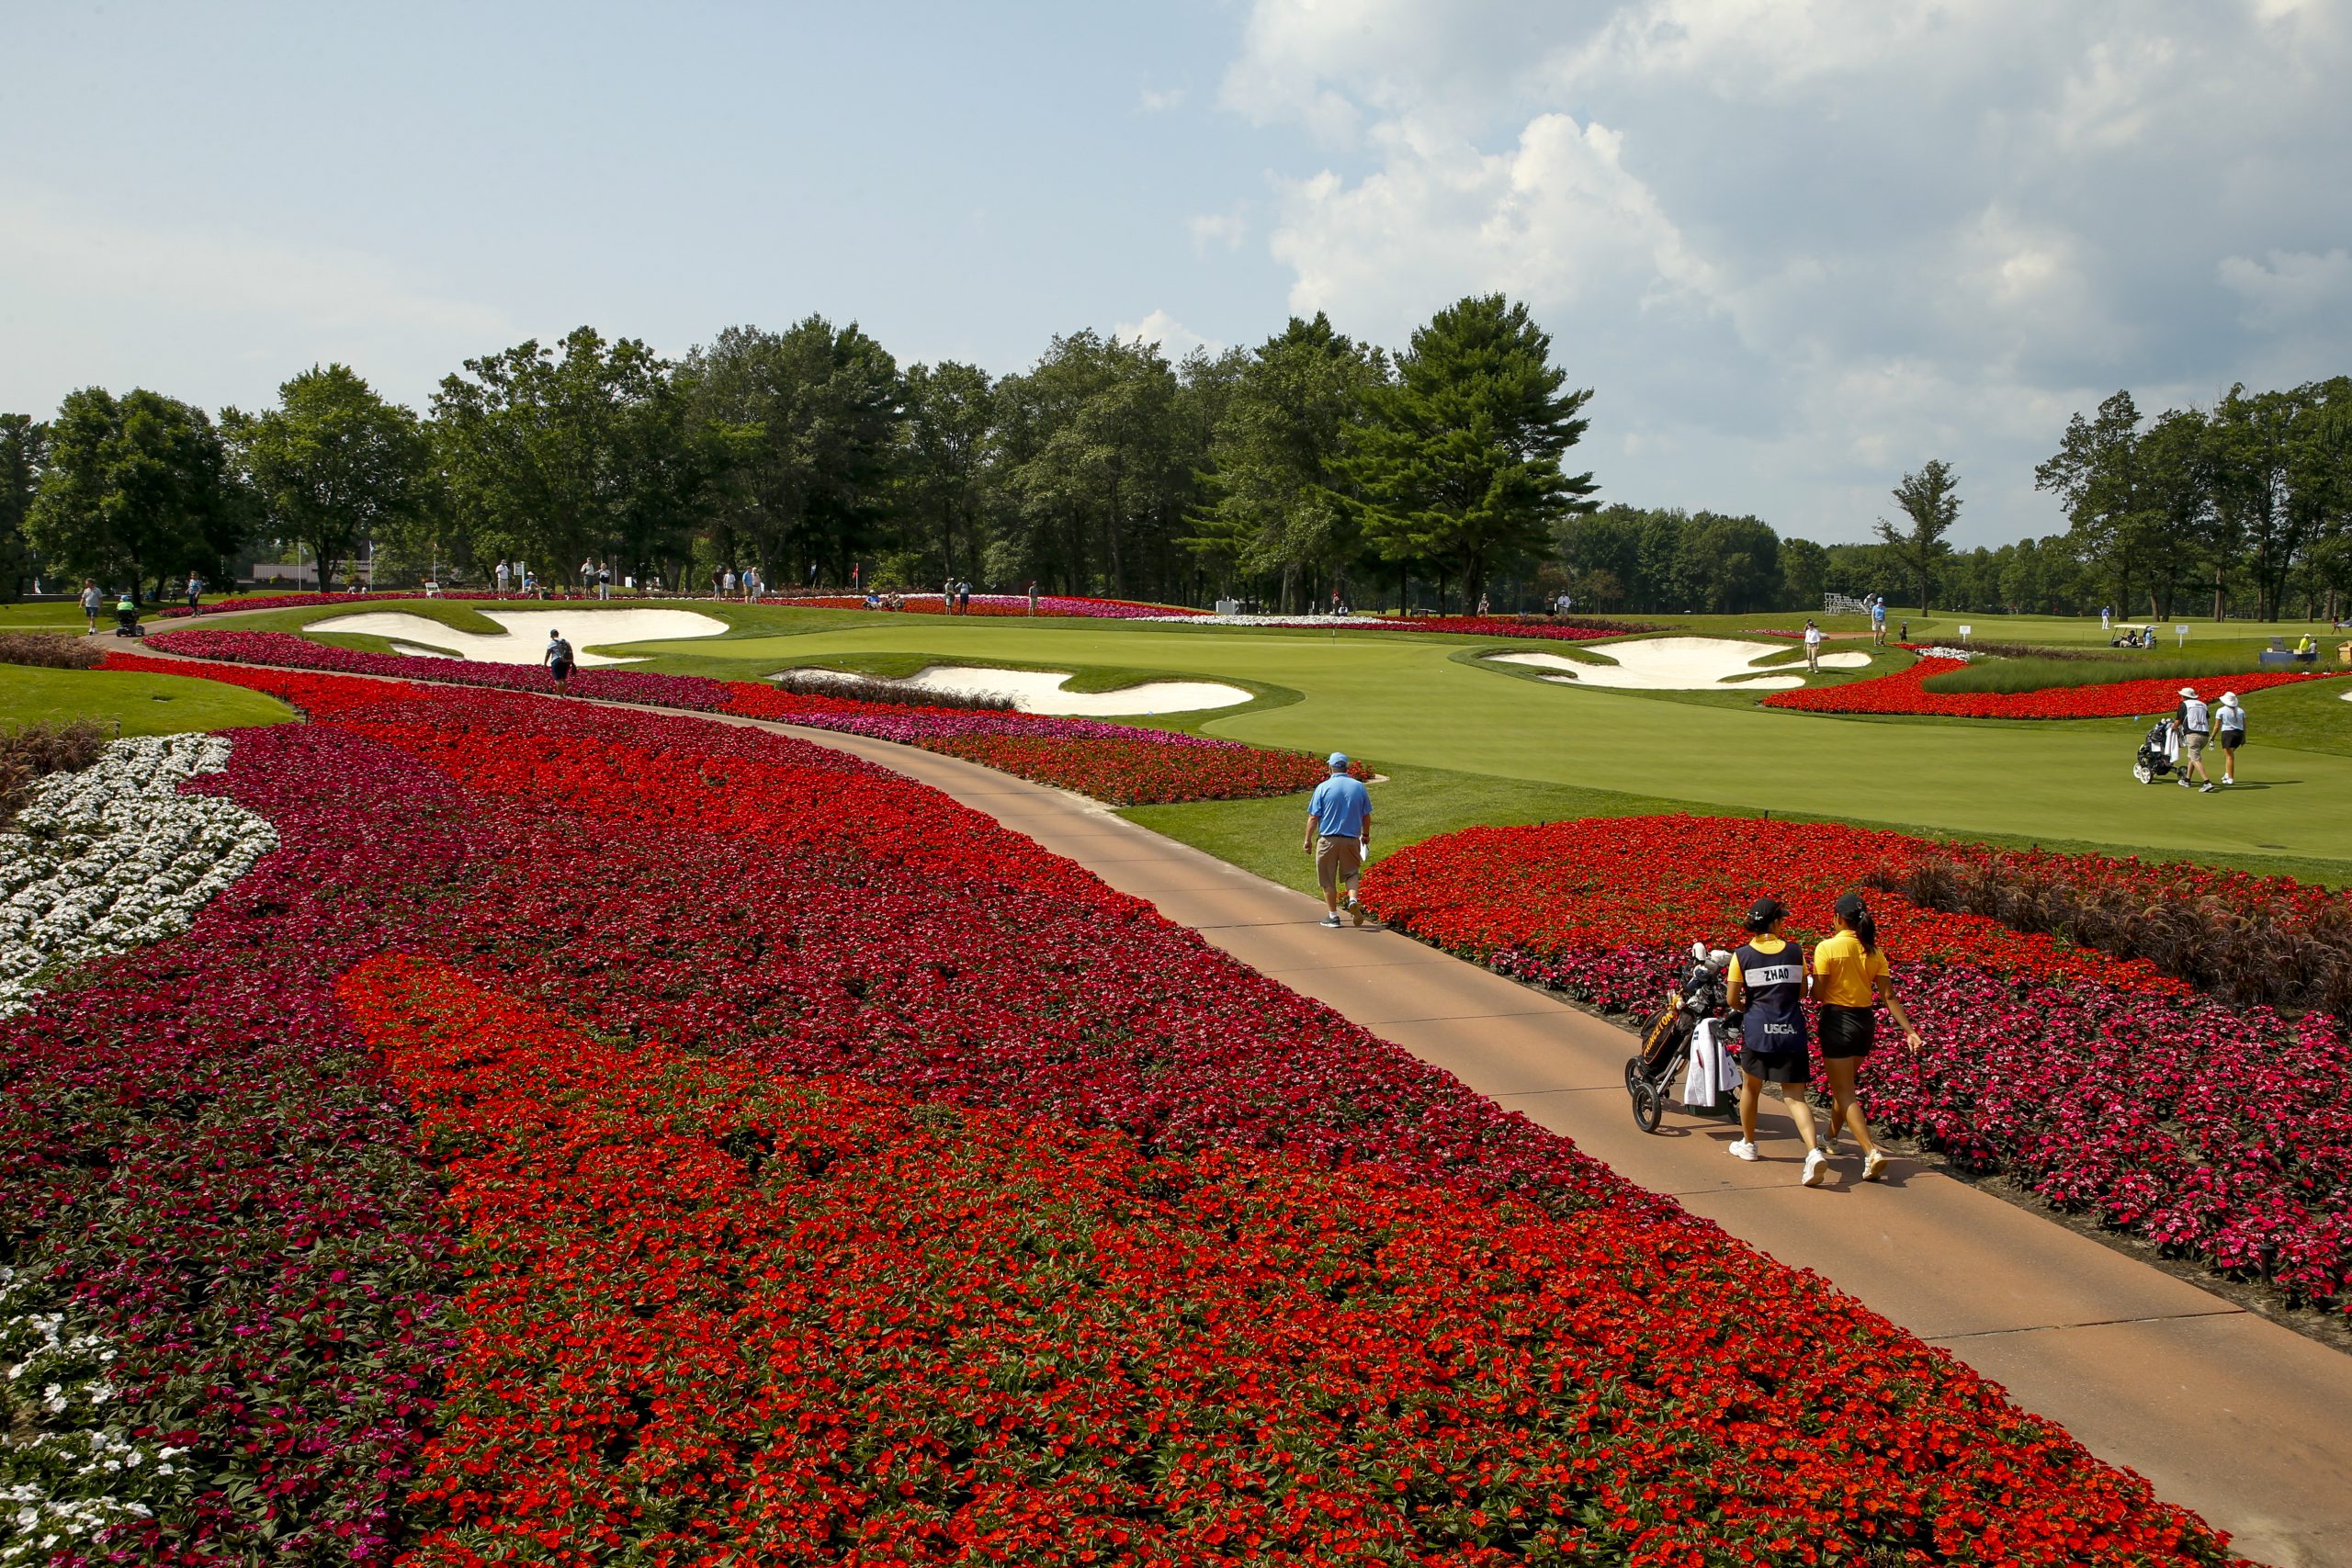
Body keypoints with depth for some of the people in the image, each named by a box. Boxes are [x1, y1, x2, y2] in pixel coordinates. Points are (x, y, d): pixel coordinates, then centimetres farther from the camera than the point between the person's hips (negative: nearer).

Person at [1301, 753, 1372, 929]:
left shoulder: (1323, 787, -7)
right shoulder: (1359, 787, 1)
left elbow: (1313, 817, -6)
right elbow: (1366, 816, 9)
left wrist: (1308, 839, 4)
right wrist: (1366, 835, 26)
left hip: (1328, 840, -2)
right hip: (1351, 839, 2)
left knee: (1328, 880, 9)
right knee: (1350, 874, 18)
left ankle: (1333, 916, 14)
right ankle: (1353, 899, -9)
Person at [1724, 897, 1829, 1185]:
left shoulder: (1742, 955, -4)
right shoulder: (1795, 951, 1)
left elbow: (1732, 1000, -3)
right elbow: (1802, 993, 11)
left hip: (1758, 1031, -1)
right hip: (1792, 1032, 1)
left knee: (1751, 1087, 21)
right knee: (1795, 1096, 1)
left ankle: (1748, 1143, 36)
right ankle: (1814, 1150, -19)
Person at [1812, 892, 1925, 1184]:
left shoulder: (1827, 948, -14)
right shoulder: (1874, 953, 2)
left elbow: (1818, 994, -15)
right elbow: (1888, 997, -5)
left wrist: (1811, 984, 7)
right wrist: (1909, 1030, -5)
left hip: (1837, 1021, -6)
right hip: (1866, 1022, 6)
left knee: (1844, 1093, -4)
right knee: (1843, 1085, 25)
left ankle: (1872, 1152, -20)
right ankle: (1831, 1138, 41)